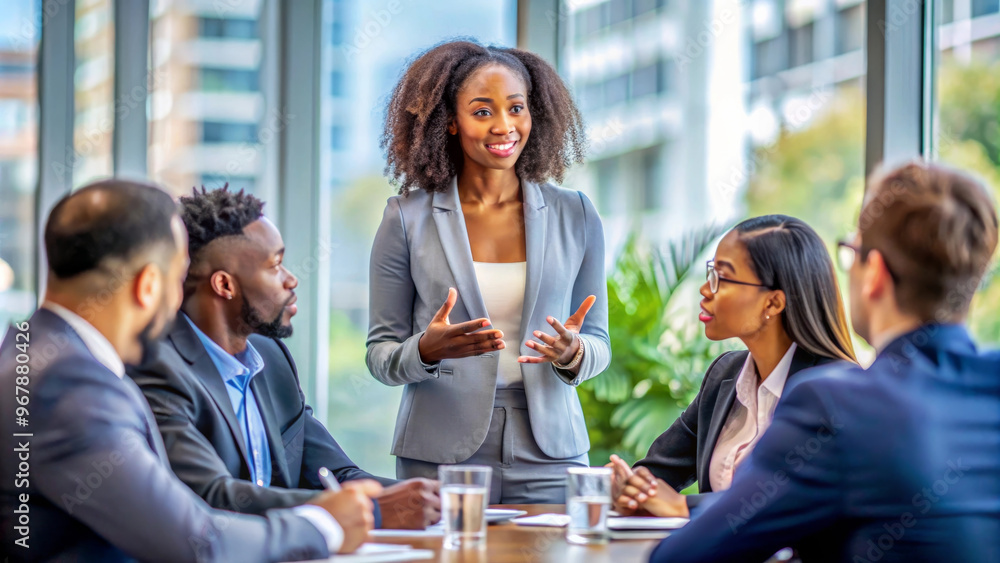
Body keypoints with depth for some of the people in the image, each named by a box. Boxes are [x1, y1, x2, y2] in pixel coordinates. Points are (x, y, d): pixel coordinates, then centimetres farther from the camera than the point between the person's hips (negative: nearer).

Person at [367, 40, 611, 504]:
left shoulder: (576, 217, 6)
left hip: (548, 457, 1)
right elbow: (379, 354, 4)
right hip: (439, 459, -1)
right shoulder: (408, 218, 1)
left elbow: (599, 344, 11)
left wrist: (573, 355, -12)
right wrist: (427, 350, -17)